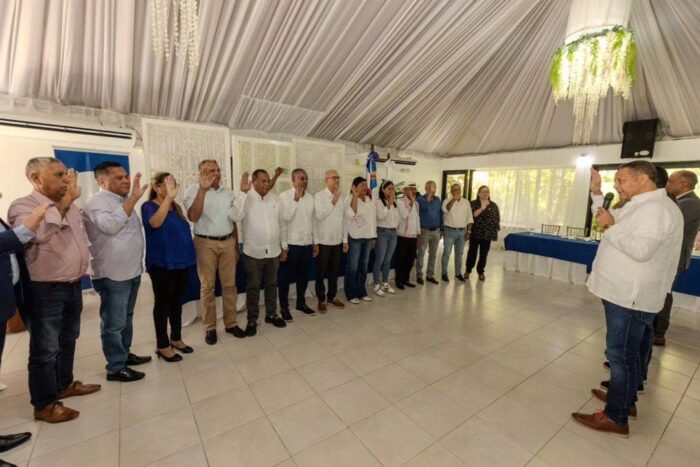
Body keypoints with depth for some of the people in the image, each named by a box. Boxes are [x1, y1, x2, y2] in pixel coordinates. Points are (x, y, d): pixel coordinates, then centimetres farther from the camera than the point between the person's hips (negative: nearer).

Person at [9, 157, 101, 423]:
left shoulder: (70, 206, 10)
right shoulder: (22, 206, -13)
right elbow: (38, 233, -34)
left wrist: (82, 265, 16)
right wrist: (63, 201, -25)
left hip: (73, 286, 8)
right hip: (45, 291, -7)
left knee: (68, 340, 20)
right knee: (45, 349, 3)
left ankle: (64, 384, 37)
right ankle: (45, 404, 18)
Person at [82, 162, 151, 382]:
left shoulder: (122, 200, 14)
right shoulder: (97, 202, -14)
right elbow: (111, 226, -33)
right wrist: (133, 198, -32)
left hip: (131, 270, 9)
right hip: (113, 274, -9)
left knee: (126, 318, 19)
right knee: (114, 323, 2)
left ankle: (124, 354, 34)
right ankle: (116, 368, 14)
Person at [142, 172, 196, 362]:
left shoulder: (176, 207, 10)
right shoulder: (149, 206, -9)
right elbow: (155, 222, -32)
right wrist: (169, 197, -38)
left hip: (180, 261, 6)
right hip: (162, 263, -6)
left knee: (177, 301, 15)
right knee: (163, 304, 4)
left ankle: (176, 338, 30)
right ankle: (162, 346, 18)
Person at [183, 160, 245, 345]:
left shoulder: (228, 192, 9)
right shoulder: (194, 191, -5)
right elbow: (192, 217, -22)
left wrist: (236, 246, 13)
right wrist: (202, 189, -26)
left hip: (228, 242, 4)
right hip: (206, 243, -4)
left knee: (229, 284, 8)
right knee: (207, 286, 5)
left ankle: (231, 323, 21)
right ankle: (210, 328, 18)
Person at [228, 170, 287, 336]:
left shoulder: (275, 198, 4)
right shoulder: (246, 198, -8)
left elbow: (281, 224, 10)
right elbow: (234, 217, -27)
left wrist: (284, 247, 11)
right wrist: (243, 192, -27)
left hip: (273, 252, 4)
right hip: (253, 253, -3)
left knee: (272, 285, 16)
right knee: (253, 288, 9)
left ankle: (271, 315, 34)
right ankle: (252, 320, 25)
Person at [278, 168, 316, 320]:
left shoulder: (311, 197, 8)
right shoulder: (284, 196, -8)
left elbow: (313, 220, 11)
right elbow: (284, 218, -20)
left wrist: (315, 242, 11)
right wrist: (296, 199, -21)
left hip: (307, 244, 5)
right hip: (291, 244, -5)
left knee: (304, 275, 16)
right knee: (286, 277, 8)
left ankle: (301, 303, 33)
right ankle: (284, 307, 22)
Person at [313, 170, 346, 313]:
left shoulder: (342, 197, 6)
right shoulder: (318, 196, -8)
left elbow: (344, 219, 10)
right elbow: (319, 216, -21)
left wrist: (345, 240, 9)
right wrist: (333, 201, -22)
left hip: (337, 241, 5)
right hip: (323, 241, -4)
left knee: (335, 271, 14)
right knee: (321, 272, 7)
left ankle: (332, 296, 31)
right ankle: (321, 299, 23)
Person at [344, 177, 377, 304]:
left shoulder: (369, 200, 12)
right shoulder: (350, 200, -8)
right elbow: (350, 215, -24)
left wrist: (374, 236, 15)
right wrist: (355, 196, -23)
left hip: (367, 237, 6)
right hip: (354, 238, -6)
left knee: (363, 266, 13)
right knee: (353, 267, 2)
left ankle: (362, 292, 26)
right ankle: (351, 294, 15)